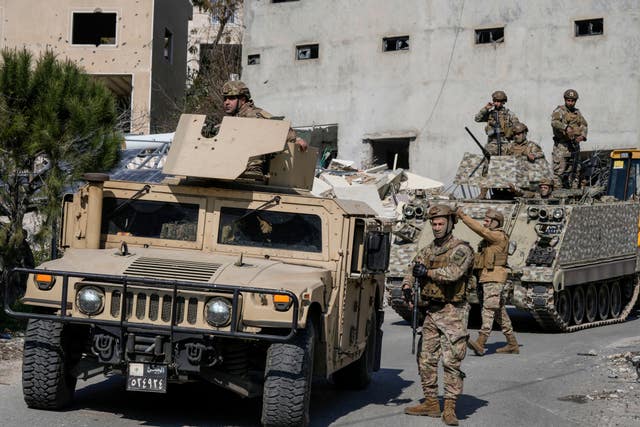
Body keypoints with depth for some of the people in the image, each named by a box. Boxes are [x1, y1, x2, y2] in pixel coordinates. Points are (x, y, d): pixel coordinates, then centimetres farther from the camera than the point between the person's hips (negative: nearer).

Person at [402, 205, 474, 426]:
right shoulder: (427, 251, 13)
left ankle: (449, 408, -5)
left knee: (451, 361, -7)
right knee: (426, 359, 9)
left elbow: (453, 273, -24)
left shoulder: (461, 249, -9)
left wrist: (428, 272, -19)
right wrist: (407, 285, -11)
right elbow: (412, 272, 9)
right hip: (431, 311, 7)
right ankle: (431, 403, 19)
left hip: (452, 312, -7)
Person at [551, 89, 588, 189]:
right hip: (561, 145, -6)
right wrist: (565, 128, -41)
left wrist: (582, 135, -13)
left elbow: (584, 125, 9)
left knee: (572, 170, 13)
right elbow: (554, 122, -22)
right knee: (559, 170, -11)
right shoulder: (559, 110, -5)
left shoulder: (577, 112, 16)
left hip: (574, 145, 6)